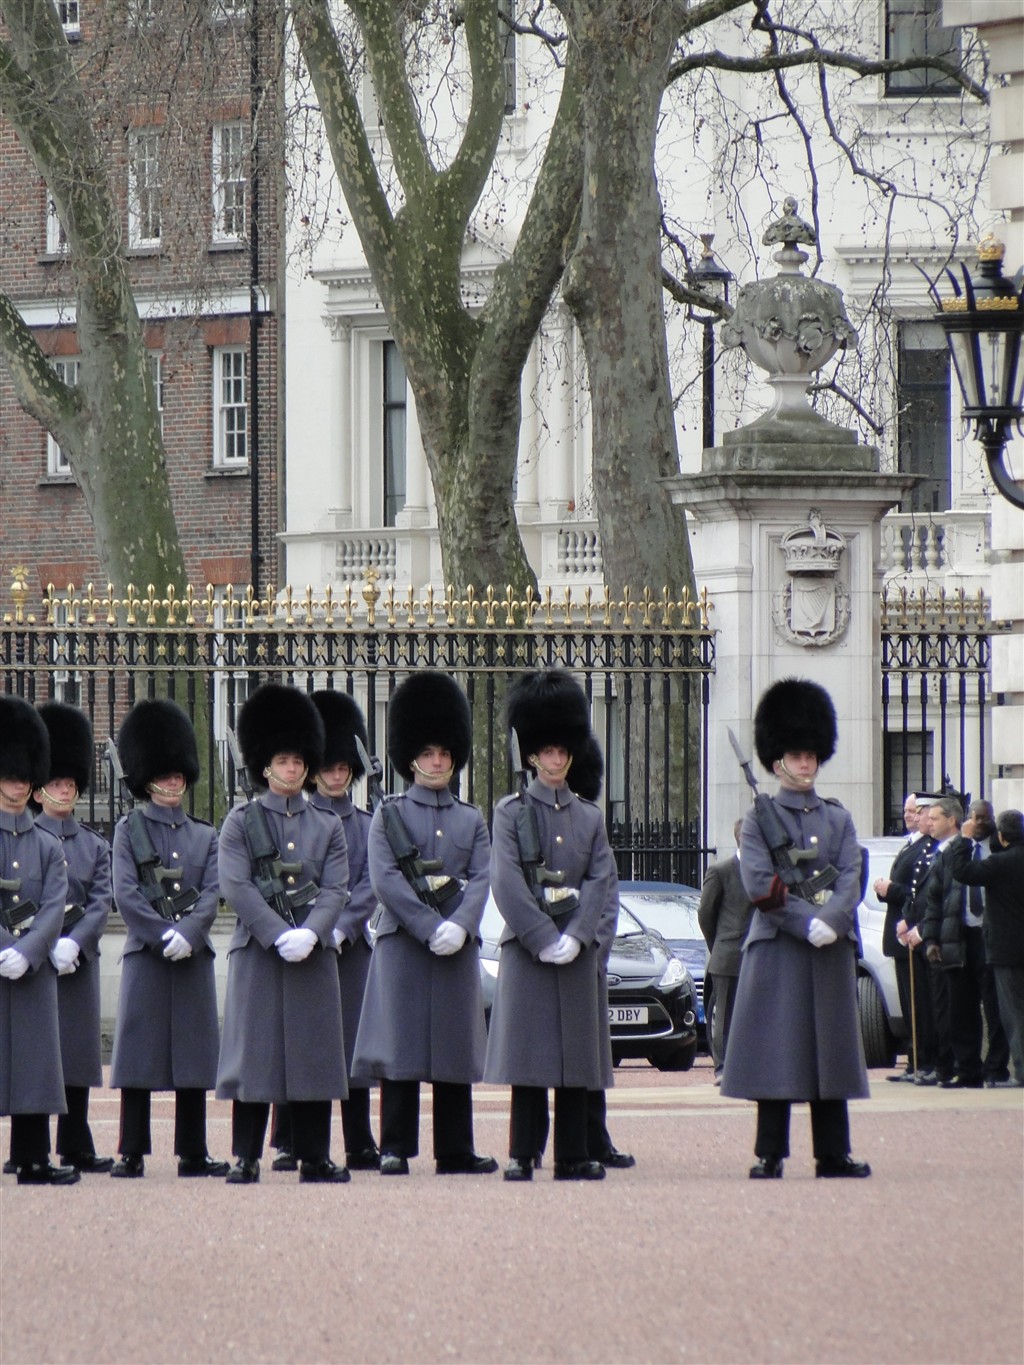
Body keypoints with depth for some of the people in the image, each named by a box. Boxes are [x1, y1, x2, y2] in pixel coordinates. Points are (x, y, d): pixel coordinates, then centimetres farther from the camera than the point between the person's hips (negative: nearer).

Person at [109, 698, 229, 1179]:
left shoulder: (205, 837, 14)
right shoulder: (129, 830, 4)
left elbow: (212, 894, 2)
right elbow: (125, 894, -6)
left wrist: (187, 935, -15)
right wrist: (164, 935, -17)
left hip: (194, 957, 3)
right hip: (145, 956, -3)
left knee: (194, 1058, 4)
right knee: (139, 1057, -4)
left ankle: (193, 1153, 8)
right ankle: (131, 1154, -1)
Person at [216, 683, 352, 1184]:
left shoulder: (328, 827, 11)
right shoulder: (241, 822, 3)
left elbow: (337, 889, 3)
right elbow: (236, 886, -7)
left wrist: (309, 934, -15)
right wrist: (280, 936, -17)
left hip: (314, 951, 3)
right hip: (257, 950, -3)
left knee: (315, 1054, 2)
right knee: (254, 1053, -4)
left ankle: (315, 1159, 7)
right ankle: (246, 1158, 1)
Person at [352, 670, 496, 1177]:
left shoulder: (471, 820, 14)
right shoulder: (388, 815, 4)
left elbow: (481, 879, 3)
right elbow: (384, 881, -8)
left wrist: (459, 927, -15)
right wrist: (430, 929, -16)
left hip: (458, 944, 3)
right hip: (403, 943, -3)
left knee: (456, 1051, 5)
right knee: (401, 1049, -5)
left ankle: (456, 1152, 9)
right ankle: (395, 1150, -3)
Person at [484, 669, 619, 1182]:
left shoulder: (589, 817, 13)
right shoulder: (511, 812, 1)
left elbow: (602, 881, 4)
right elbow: (507, 884, -8)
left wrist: (575, 937, -11)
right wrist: (544, 940, -15)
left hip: (578, 948, 4)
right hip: (527, 946, -4)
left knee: (576, 1057, 4)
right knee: (528, 1057, -5)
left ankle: (573, 1156, 7)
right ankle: (522, 1155, -3)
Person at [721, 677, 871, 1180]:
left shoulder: (838, 819, 14)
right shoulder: (759, 819, 2)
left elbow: (851, 880, 2)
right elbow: (760, 887, -10)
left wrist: (831, 922, -16)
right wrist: (807, 922, -19)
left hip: (831, 949, 4)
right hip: (776, 949, -4)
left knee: (830, 1054, 4)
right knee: (775, 1057, -4)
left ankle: (833, 1155, 8)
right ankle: (770, 1154, 0)